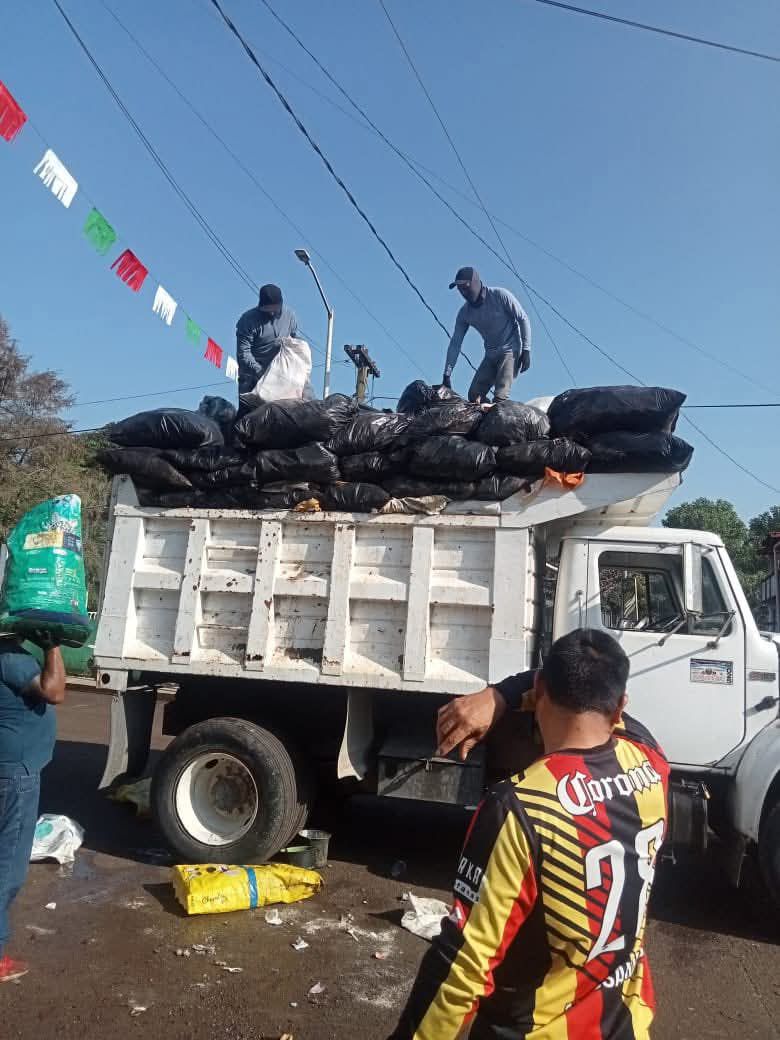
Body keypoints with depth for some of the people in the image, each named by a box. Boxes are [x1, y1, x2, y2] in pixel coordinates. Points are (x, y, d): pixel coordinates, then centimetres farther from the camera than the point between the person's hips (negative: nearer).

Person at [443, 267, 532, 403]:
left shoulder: (500, 296, -13)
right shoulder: (464, 313, -1)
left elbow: (523, 319, -8)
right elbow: (455, 343, 1)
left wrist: (526, 350, -13)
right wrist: (447, 375, -5)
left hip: (511, 351, -6)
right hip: (490, 356, 6)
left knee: (499, 397, -21)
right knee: (473, 395, -4)